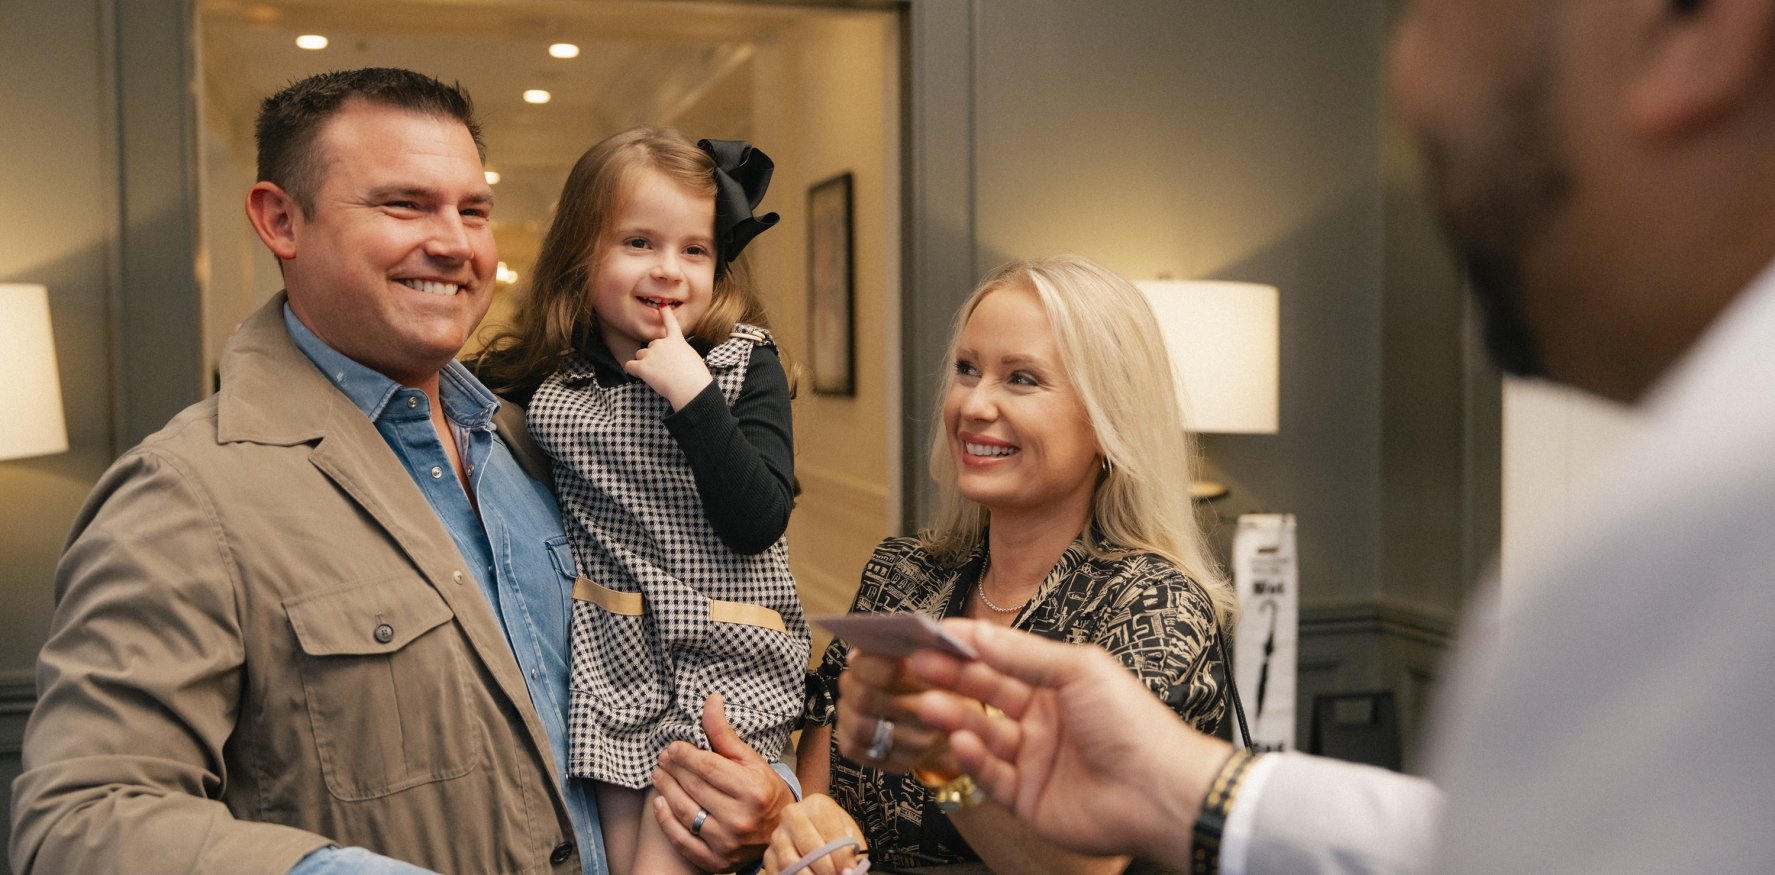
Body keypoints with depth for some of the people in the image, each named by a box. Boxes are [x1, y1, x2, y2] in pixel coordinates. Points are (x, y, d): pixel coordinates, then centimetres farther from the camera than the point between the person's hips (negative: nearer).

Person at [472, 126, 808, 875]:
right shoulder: (544, 380, 2)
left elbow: (757, 522, -14)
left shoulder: (746, 366, -5)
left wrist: (692, 393, -19)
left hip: (720, 670, -3)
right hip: (611, 666, 3)